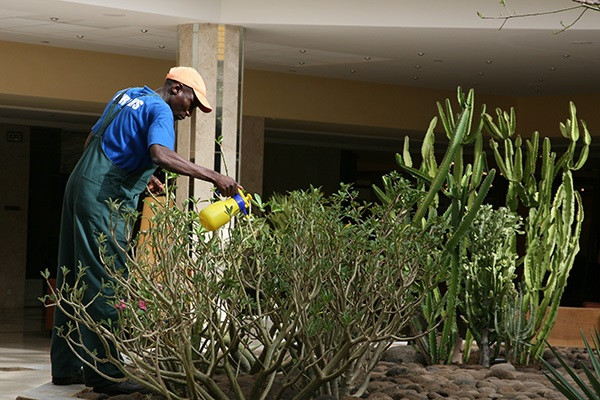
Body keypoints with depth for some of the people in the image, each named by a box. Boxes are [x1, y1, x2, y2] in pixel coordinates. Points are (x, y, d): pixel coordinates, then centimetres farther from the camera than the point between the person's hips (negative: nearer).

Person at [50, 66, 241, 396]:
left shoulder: (128, 95, 20)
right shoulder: (160, 111, -9)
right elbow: (161, 155, -28)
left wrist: (141, 175, 26)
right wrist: (213, 177, -29)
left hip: (79, 184, 10)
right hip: (104, 198, -10)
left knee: (74, 279, 11)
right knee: (105, 282, -10)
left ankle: (66, 367, 16)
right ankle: (105, 374, -11)